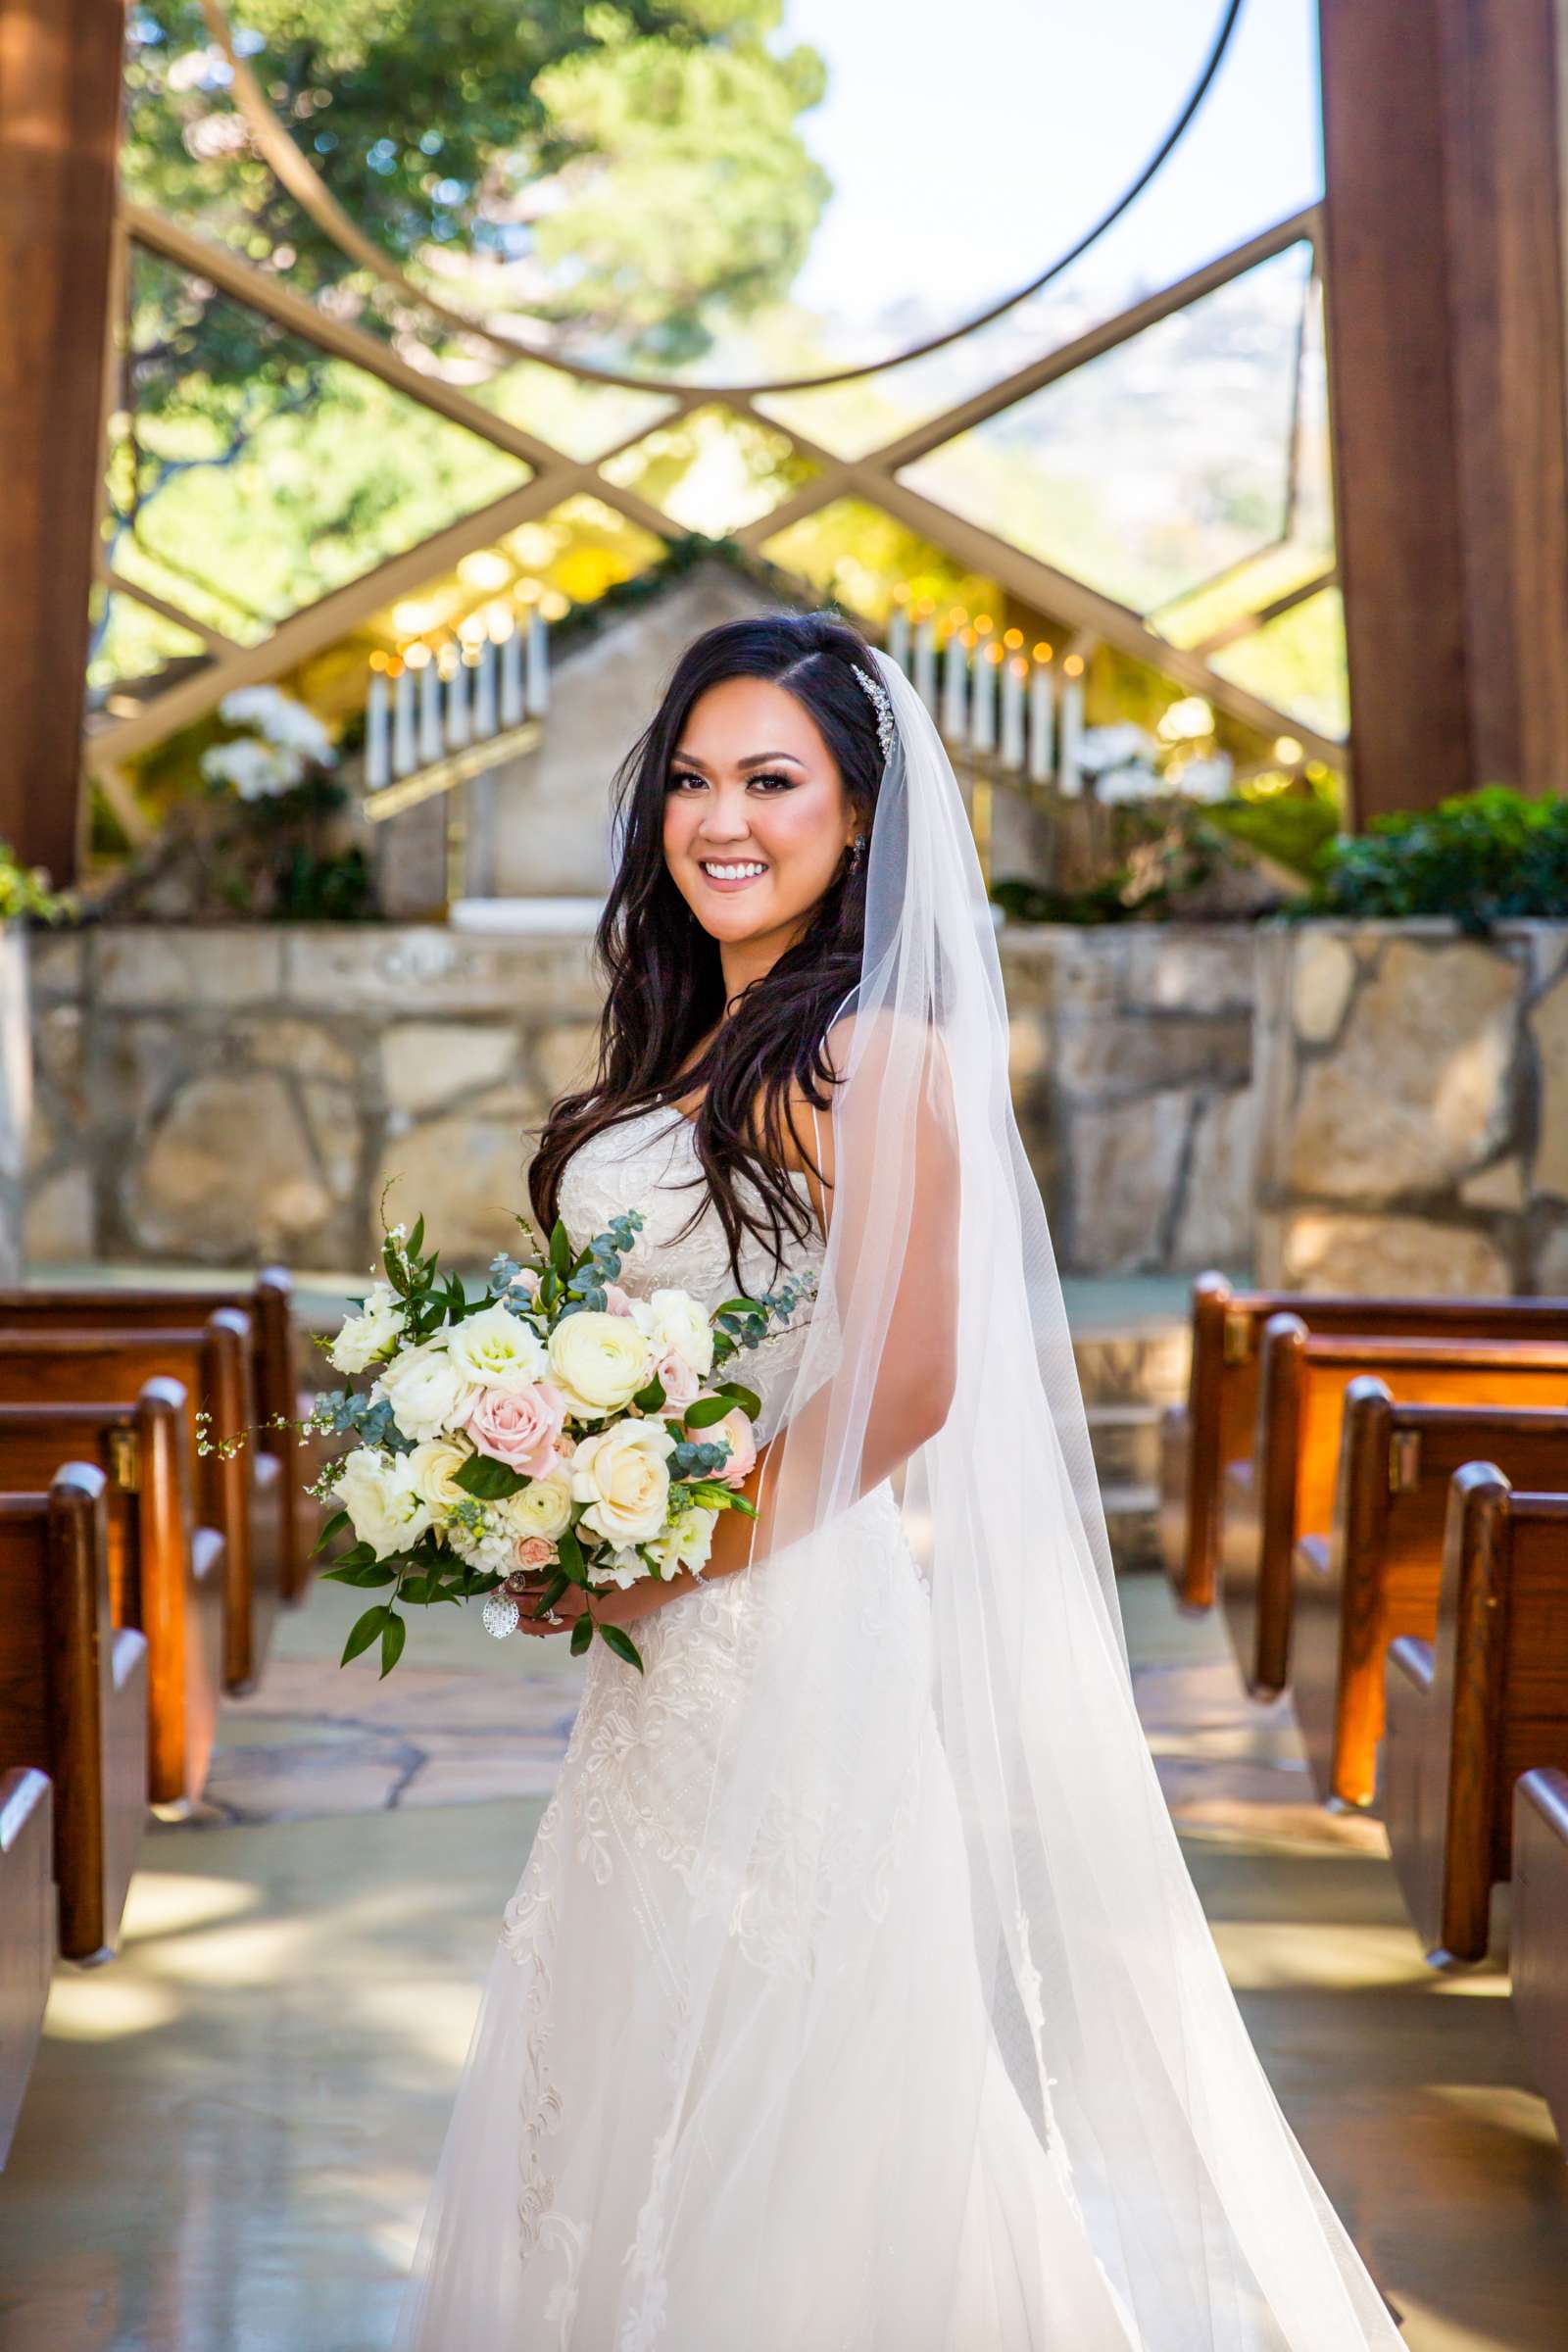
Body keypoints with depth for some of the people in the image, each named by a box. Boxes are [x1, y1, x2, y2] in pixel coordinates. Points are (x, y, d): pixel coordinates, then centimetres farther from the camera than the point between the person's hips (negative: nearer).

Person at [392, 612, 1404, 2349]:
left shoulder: (873, 1053, -13)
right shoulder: (686, 1045, 12)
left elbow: (899, 1381, -20)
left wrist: (663, 1559, -16)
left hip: (803, 1611, -8)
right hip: (674, 1649, 8)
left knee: (789, 2083, 2)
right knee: (637, 2066, 16)